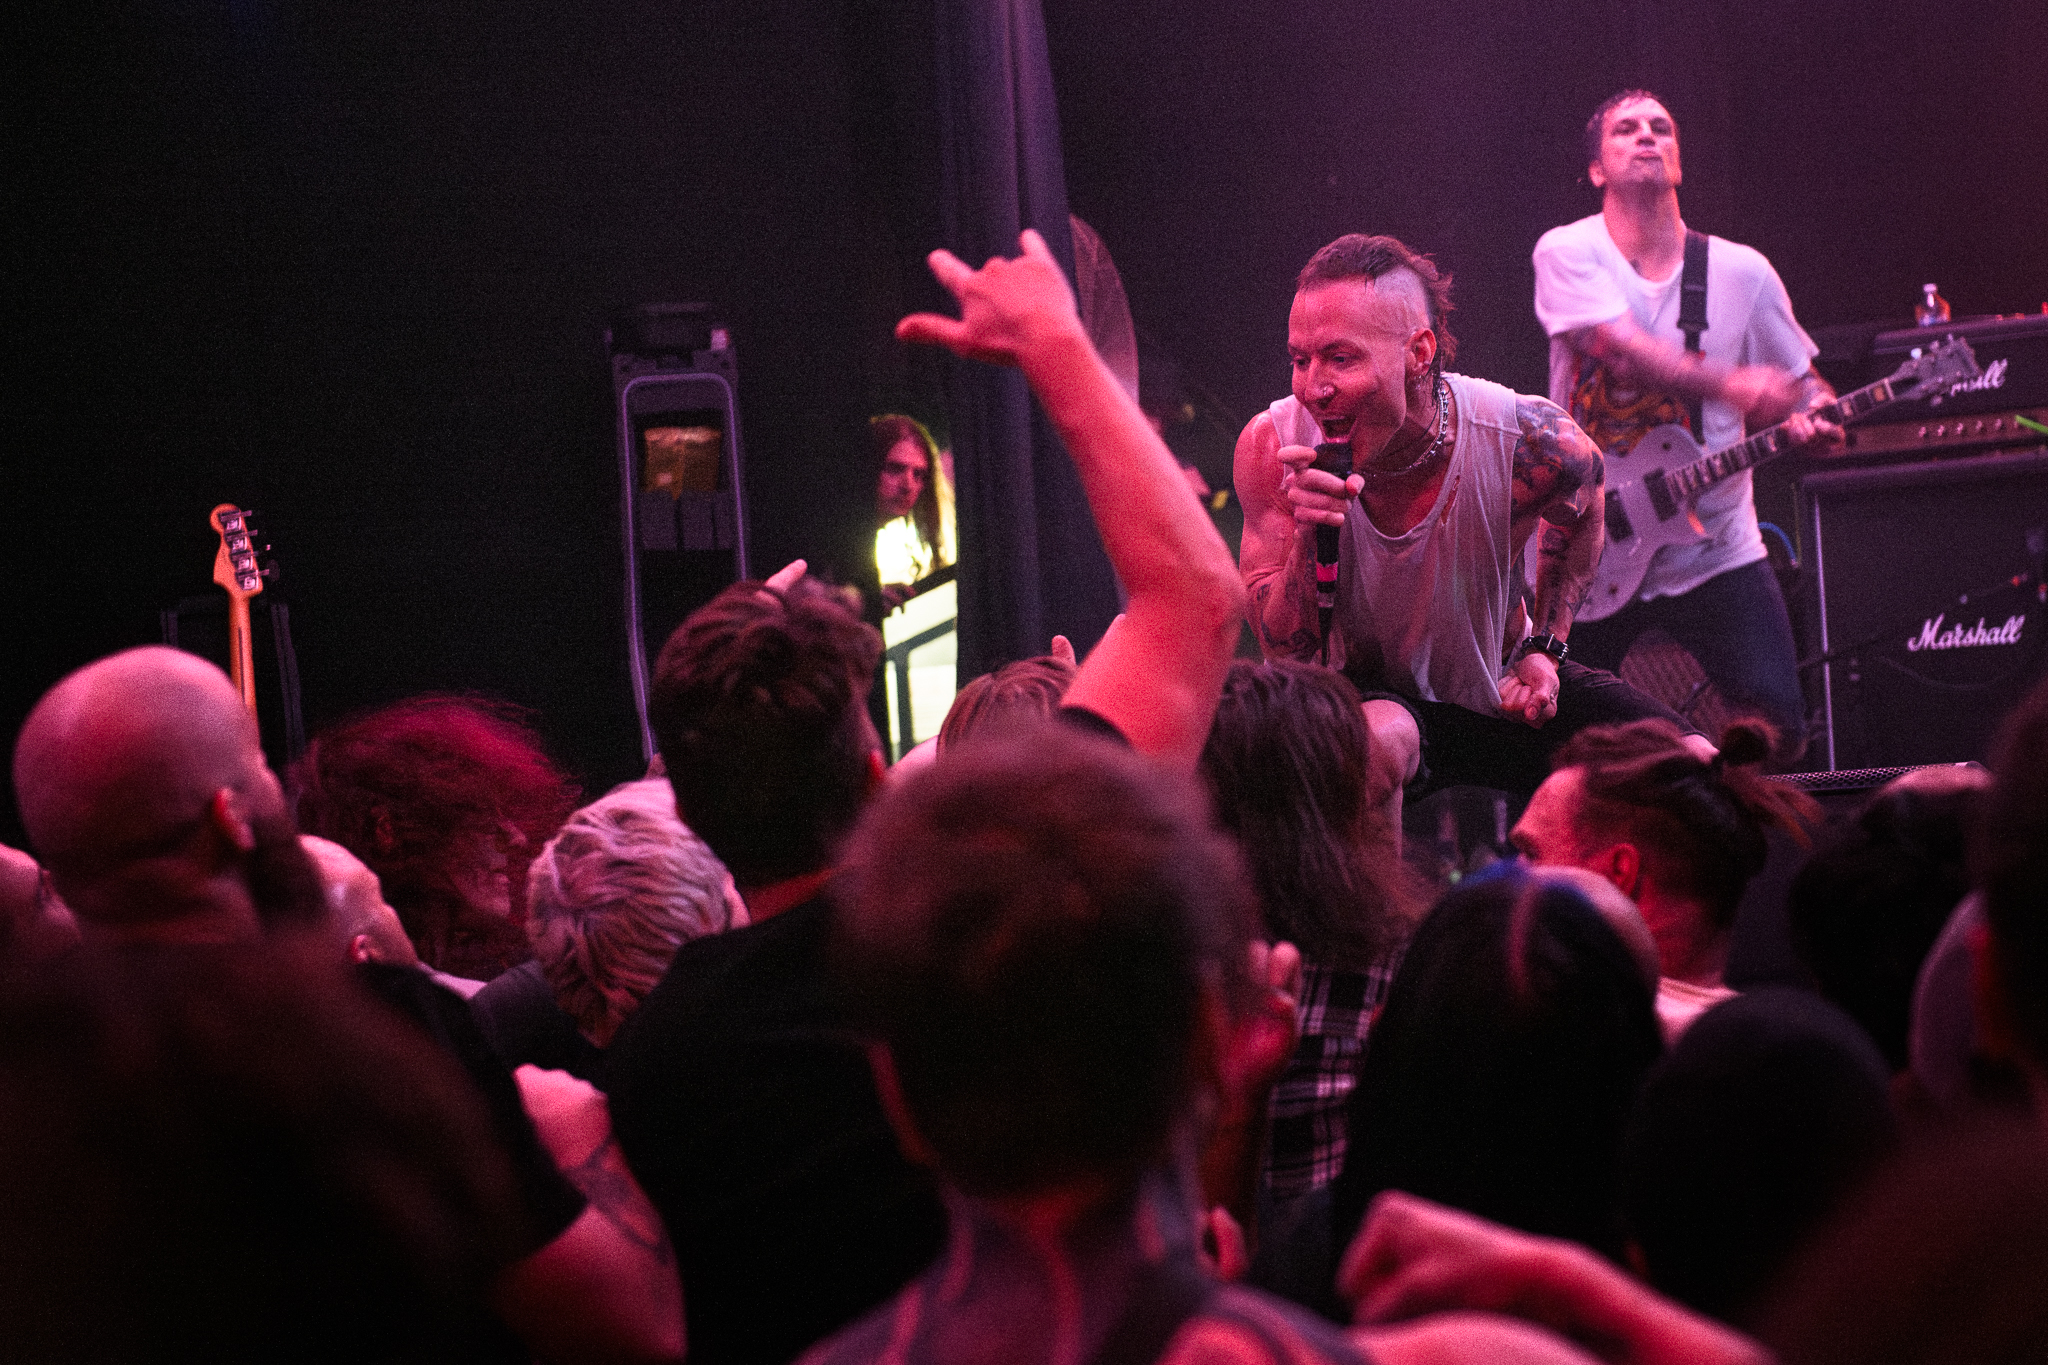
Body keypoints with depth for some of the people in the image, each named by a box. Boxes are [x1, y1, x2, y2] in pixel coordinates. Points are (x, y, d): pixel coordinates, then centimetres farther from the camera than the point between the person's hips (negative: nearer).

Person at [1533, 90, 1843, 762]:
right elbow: (1623, 351, -24)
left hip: (1717, 548, 2)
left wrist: (1814, 421, -14)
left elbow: (1802, 382, 10)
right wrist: (1732, 386, -36)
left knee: (1775, 725, -12)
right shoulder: (1568, 253, -7)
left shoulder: (1743, 271, 1)